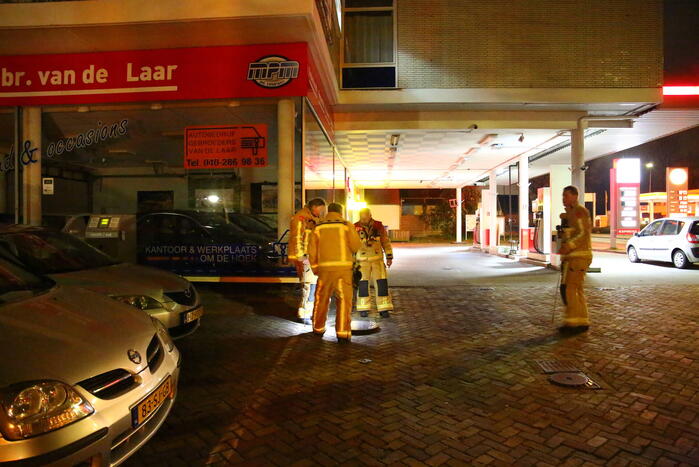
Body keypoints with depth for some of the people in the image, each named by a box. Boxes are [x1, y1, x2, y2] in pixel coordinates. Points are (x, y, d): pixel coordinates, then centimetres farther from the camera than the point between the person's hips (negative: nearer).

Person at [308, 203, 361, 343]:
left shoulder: (318, 228, 9)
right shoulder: (347, 225, 2)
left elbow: (312, 251, 8)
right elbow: (355, 246, -5)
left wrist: (315, 269, 19)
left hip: (325, 268, 2)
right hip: (343, 267, -2)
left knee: (322, 299, 16)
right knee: (344, 300, 2)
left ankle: (318, 328, 30)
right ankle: (343, 332, -2)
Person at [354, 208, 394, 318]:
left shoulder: (378, 226, 0)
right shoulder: (356, 228, -3)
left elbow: (386, 242, 8)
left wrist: (389, 257, 6)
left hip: (377, 259, 1)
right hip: (362, 260, -1)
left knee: (382, 283, -3)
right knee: (363, 284, 2)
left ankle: (384, 309, 6)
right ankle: (363, 309, 15)